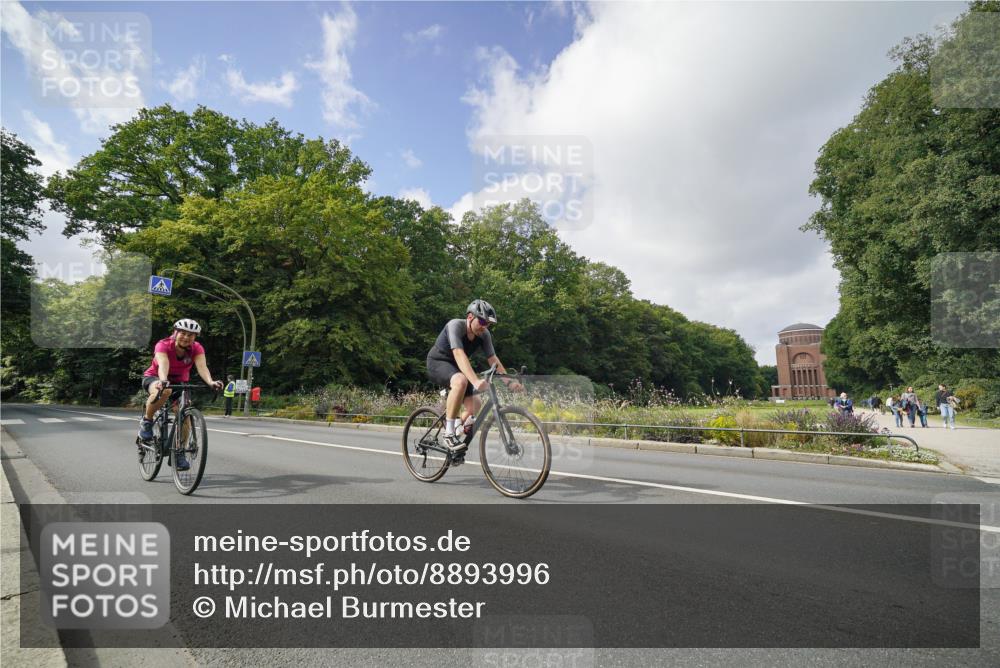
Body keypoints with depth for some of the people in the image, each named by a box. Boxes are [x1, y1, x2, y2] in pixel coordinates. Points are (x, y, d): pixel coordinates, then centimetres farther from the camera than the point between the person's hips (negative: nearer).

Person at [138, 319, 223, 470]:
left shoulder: (197, 349, -17)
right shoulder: (163, 345, -24)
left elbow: (202, 366, -34)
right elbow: (163, 364, -42)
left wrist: (210, 382, -54)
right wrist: (163, 380, -63)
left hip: (180, 382, 3)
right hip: (154, 378, -3)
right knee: (164, 391, -39)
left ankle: (179, 453, -1)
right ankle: (147, 421, -13)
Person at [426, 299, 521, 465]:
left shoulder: (484, 334, -9)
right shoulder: (455, 325, -28)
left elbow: (494, 360, -9)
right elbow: (459, 355, -41)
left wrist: (509, 382, -21)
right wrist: (475, 381, -52)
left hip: (457, 367, 7)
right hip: (437, 363, -7)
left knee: (474, 407, -9)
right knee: (461, 381, -38)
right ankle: (449, 432, -26)